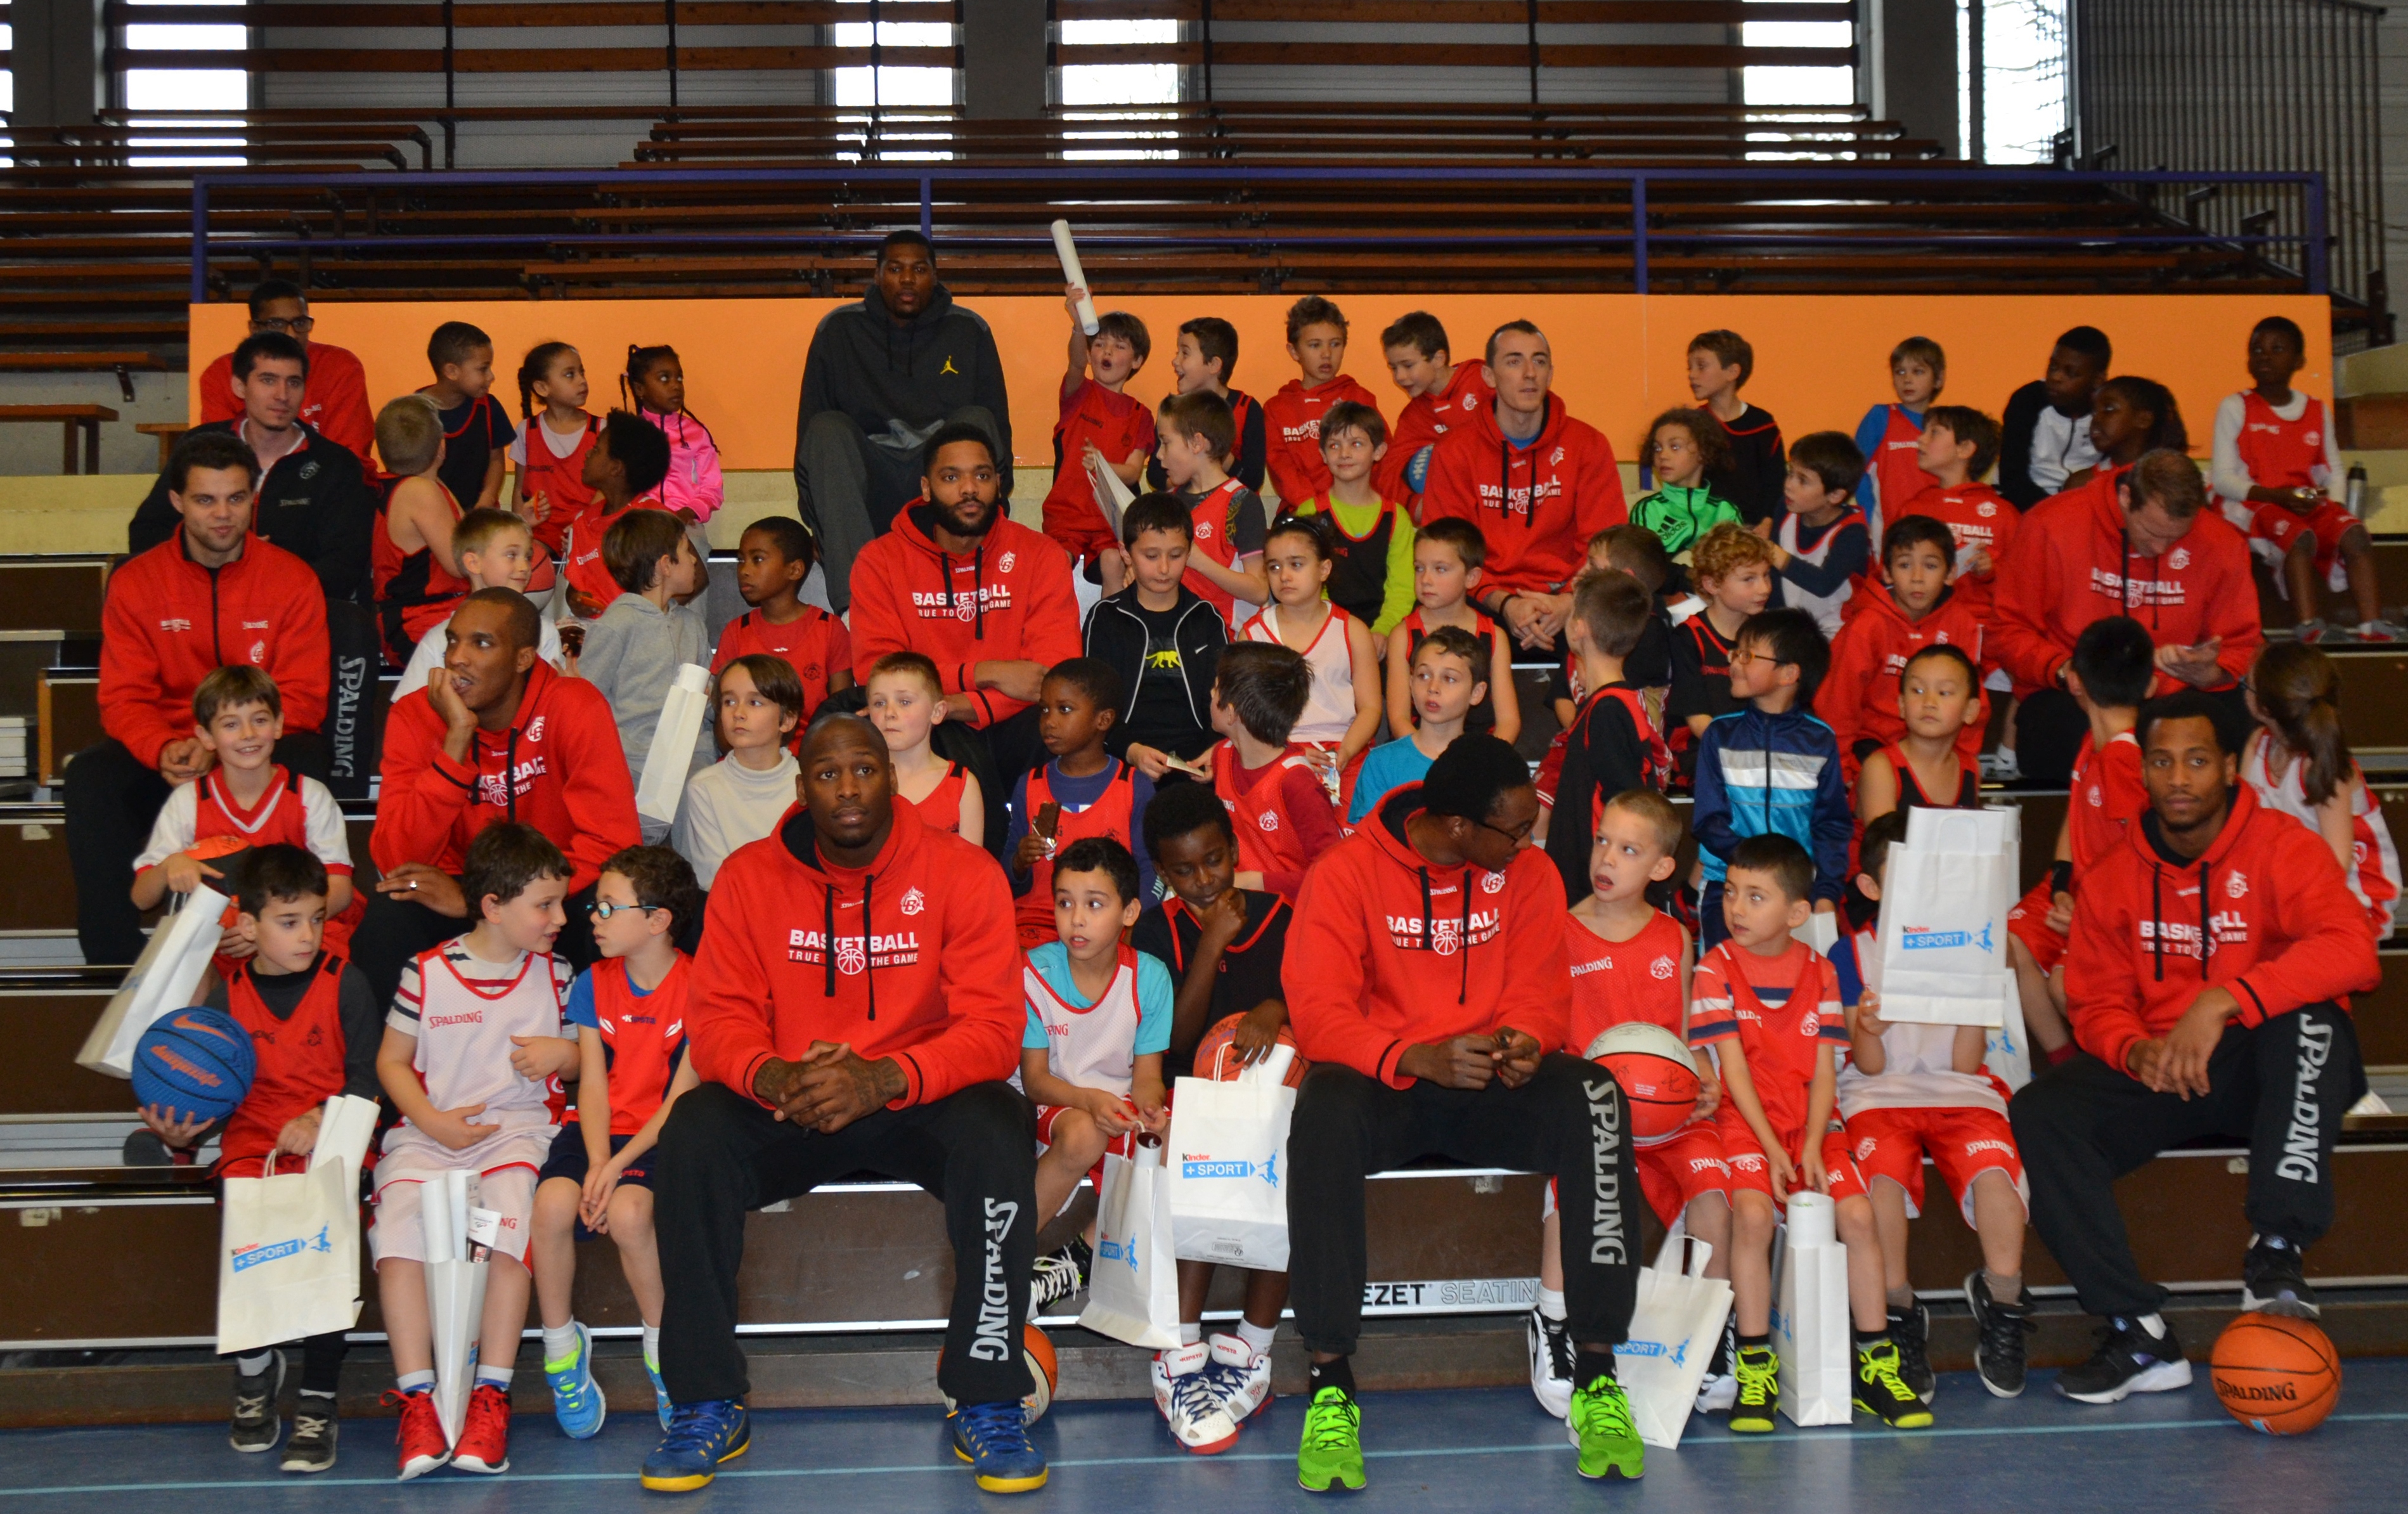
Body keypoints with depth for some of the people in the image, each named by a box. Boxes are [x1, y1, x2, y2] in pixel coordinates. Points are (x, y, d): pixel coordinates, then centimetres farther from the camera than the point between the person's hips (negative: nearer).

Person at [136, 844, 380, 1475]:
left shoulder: (344, 984, 4)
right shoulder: (226, 996, 11)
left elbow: (368, 1078, -1)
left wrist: (323, 1121, -19)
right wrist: (181, 1134, -8)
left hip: (330, 1144, -2)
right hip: (251, 1145, 2)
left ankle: (318, 1402, -13)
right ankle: (255, 1367, 8)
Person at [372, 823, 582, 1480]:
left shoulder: (553, 973, 10)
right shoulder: (426, 973, 3)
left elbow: (583, 1061, 20)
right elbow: (393, 1061, 8)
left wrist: (563, 1051, -3)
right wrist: (432, 1122, -7)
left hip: (518, 1126, 0)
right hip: (430, 1130, 0)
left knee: (510, 1215, -30)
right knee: (398, 1224, -27)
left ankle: (491, 1395, -23)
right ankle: (417, 1397, -21)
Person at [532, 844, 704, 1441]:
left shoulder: (698, 987, -5)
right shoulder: (593, 984, 9)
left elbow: (682, 1095, -10)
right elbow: (592, 1083, 3)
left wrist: (620, 1163, -20)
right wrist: (597, 1159, -14)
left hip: (662, 1136, -4)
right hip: (599, 1130, 4)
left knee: (627, 1212, -34)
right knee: (554, 1202, -29)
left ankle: (662, 1348, -8)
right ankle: (561, 1348, -6)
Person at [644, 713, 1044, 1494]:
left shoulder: (961, 871, -8)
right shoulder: (751, 876, -1)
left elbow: (994, 1027, -14)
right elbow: (716, 1018, -4)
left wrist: (883, 1080, -31)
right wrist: (775, 1078, -28)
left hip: (919, 1104, -1)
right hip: (785, 1110, 2)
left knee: (999, 1130, -33)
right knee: (692, 1133, -26)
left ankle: (988, 1404, -20)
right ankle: (707, 1405, -15)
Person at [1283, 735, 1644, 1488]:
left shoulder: (1528, 874, 5)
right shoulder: (1347, 872, -6)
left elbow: (1537, 996, 1)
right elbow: (1318, 1014, -15)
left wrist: (1524, 1043, -24)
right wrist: (1419, 1058, -32)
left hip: (1494, 1089, 2)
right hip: (1385, 1084, -2)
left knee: (1593, 1097, -29)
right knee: (1325, 1110, -37)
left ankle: (1597, 1376, -25)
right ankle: (1330, 1386, -31)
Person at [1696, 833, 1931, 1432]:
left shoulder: (1818, 971, 6)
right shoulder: (1717, 968, -1)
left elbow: (1824, 1069, 3)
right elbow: (1733, 1066, -7)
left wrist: (1812, 1146, -11)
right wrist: (1771, 1148, -15)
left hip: (1814, 1123, 3)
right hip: (1746, 1121, -3)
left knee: (1857, 1213, -18)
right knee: (1753, 1213, -28)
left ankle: (1877, 1362, -3)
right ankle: (1755, 1366, -17)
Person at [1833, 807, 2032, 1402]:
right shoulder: (1852, 953, 6)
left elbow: (1964, 1062, 3)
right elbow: (1870, 1065, 0)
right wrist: (1868, 1033, -23)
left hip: (1961, 1093, 1)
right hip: (1880, 1093, -1)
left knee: (1994, 1168, -32)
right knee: (1882, 1171, -35)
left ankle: (2002, 1306, -11)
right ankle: (1898, 1317, -19)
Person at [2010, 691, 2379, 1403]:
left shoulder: (2282, 847, -8)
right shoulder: (2113, 878, 5)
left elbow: (2352, 953, -24)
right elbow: (2096, 1003, 5)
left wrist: (2224, 1000, -35)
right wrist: (2136, 1051, -20)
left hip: (2269, 1075, -3)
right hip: (2157, 1074, 3)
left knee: (2310, 1015, -36)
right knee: (2036, 1115, -22)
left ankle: (2276, 1251, -34)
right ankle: (2139, 1333, -23)